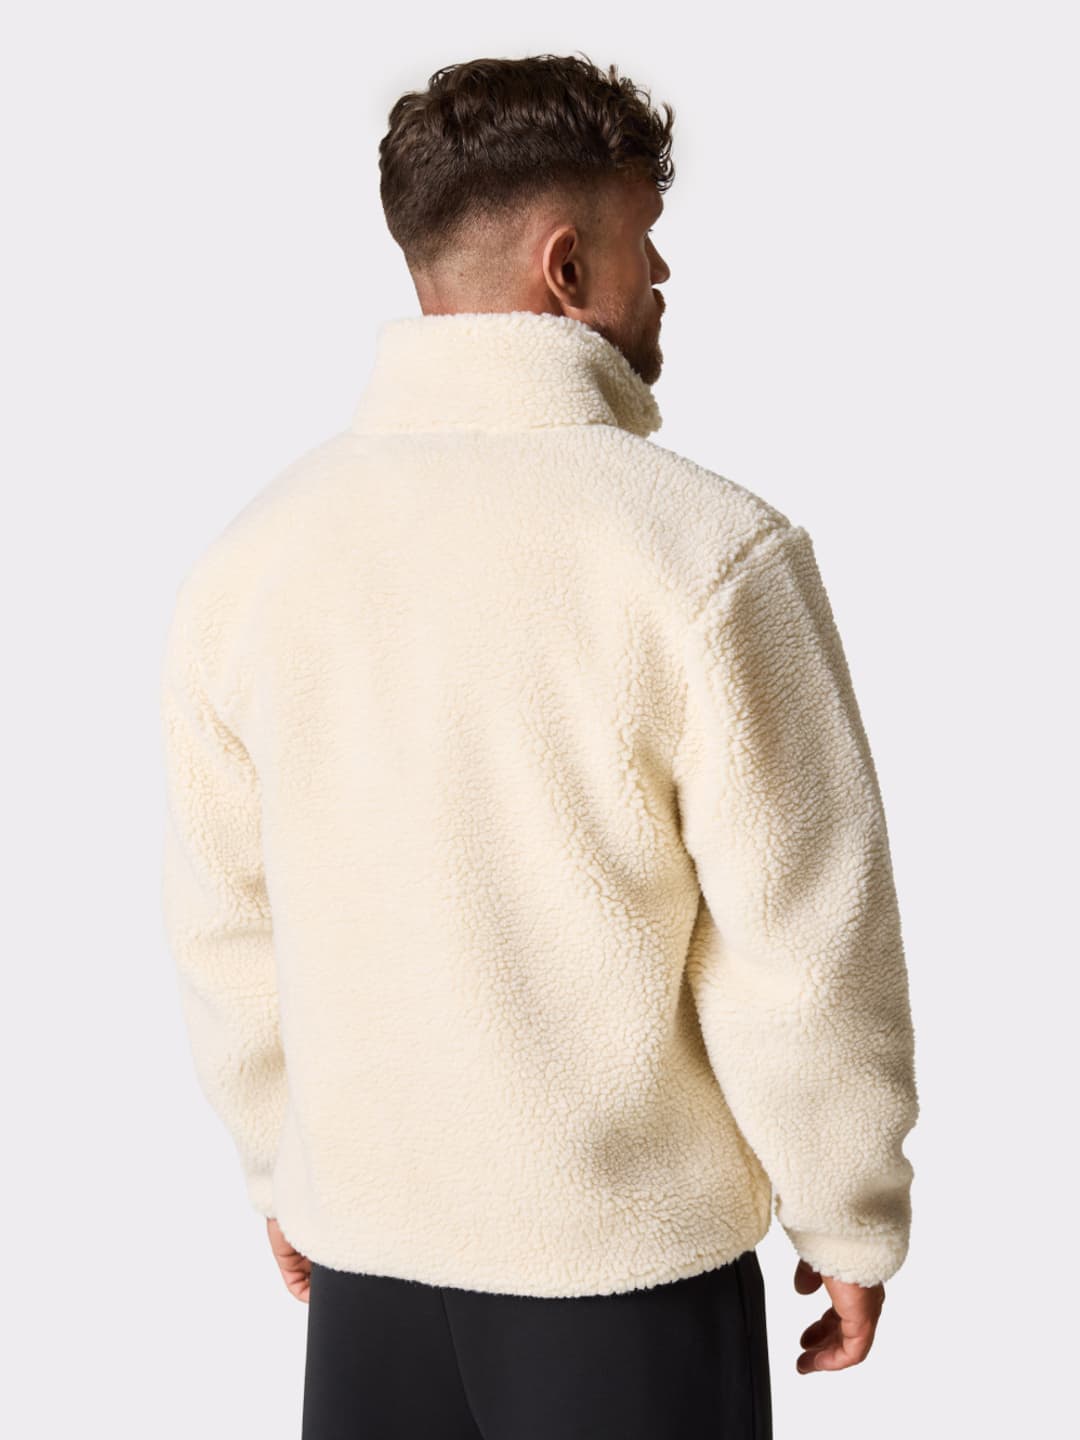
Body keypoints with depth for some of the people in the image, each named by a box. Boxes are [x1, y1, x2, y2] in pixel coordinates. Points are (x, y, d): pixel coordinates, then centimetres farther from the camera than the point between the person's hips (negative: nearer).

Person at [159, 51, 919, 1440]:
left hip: (363, 1238, 4)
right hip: (630, 1249, -4)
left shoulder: (249, 554, -4)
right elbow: (808, 939, -15)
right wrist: (853, 1222, -1)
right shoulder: (712, 552, -19)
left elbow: (226, 920, 4)